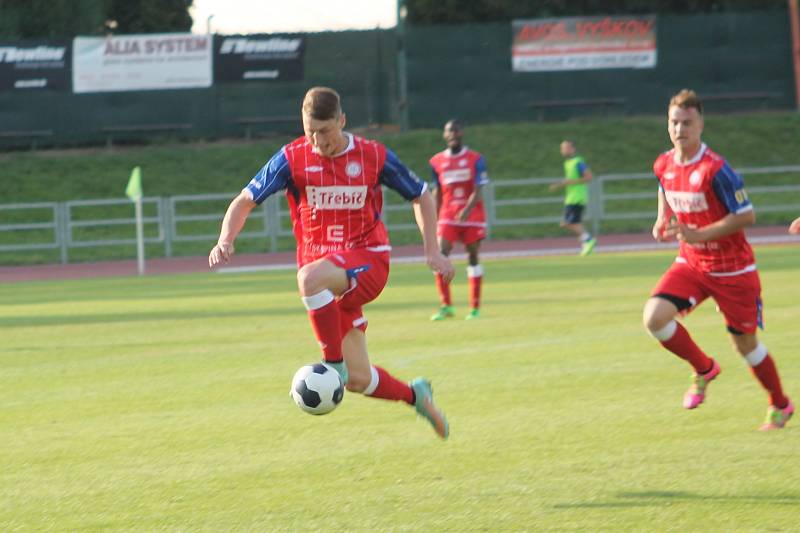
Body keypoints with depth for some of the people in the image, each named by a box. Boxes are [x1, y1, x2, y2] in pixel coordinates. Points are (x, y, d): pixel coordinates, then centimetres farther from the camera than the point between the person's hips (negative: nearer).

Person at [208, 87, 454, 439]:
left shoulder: (374, 156, -4)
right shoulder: (293, 158, -3)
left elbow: (421, 197, 10)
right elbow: (245, 201, -1)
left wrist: (431, 251, 1)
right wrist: (225, 241, -20)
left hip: (367, 259, -3)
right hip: (322, 264, 3)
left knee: (310, 278, -38)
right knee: (358, 380, 1)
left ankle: (334, 365, -26)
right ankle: (414, 395, 31)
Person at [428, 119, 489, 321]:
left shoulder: (475, 159, -2)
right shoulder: (437, 162, 6)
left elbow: (478, 191, -9)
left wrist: (467, 210, -26)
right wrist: (434, 220, 13)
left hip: (472, 215, -2)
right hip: (448, 216, 2)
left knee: (473, 257, 4)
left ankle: (475, 307, 12)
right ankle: (446, 306, -12)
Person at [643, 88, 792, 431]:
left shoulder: (715, 169, -23)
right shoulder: (664, 165, -3)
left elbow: (746, 215, -21)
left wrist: (698, 234, -28)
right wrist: (663, 222, -1)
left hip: (732, 268, -5)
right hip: (690, 263, 5)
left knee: (744, 342, 6)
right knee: (654, 316, -17)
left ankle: (780, 405, 31)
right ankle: (703, 369, 9)